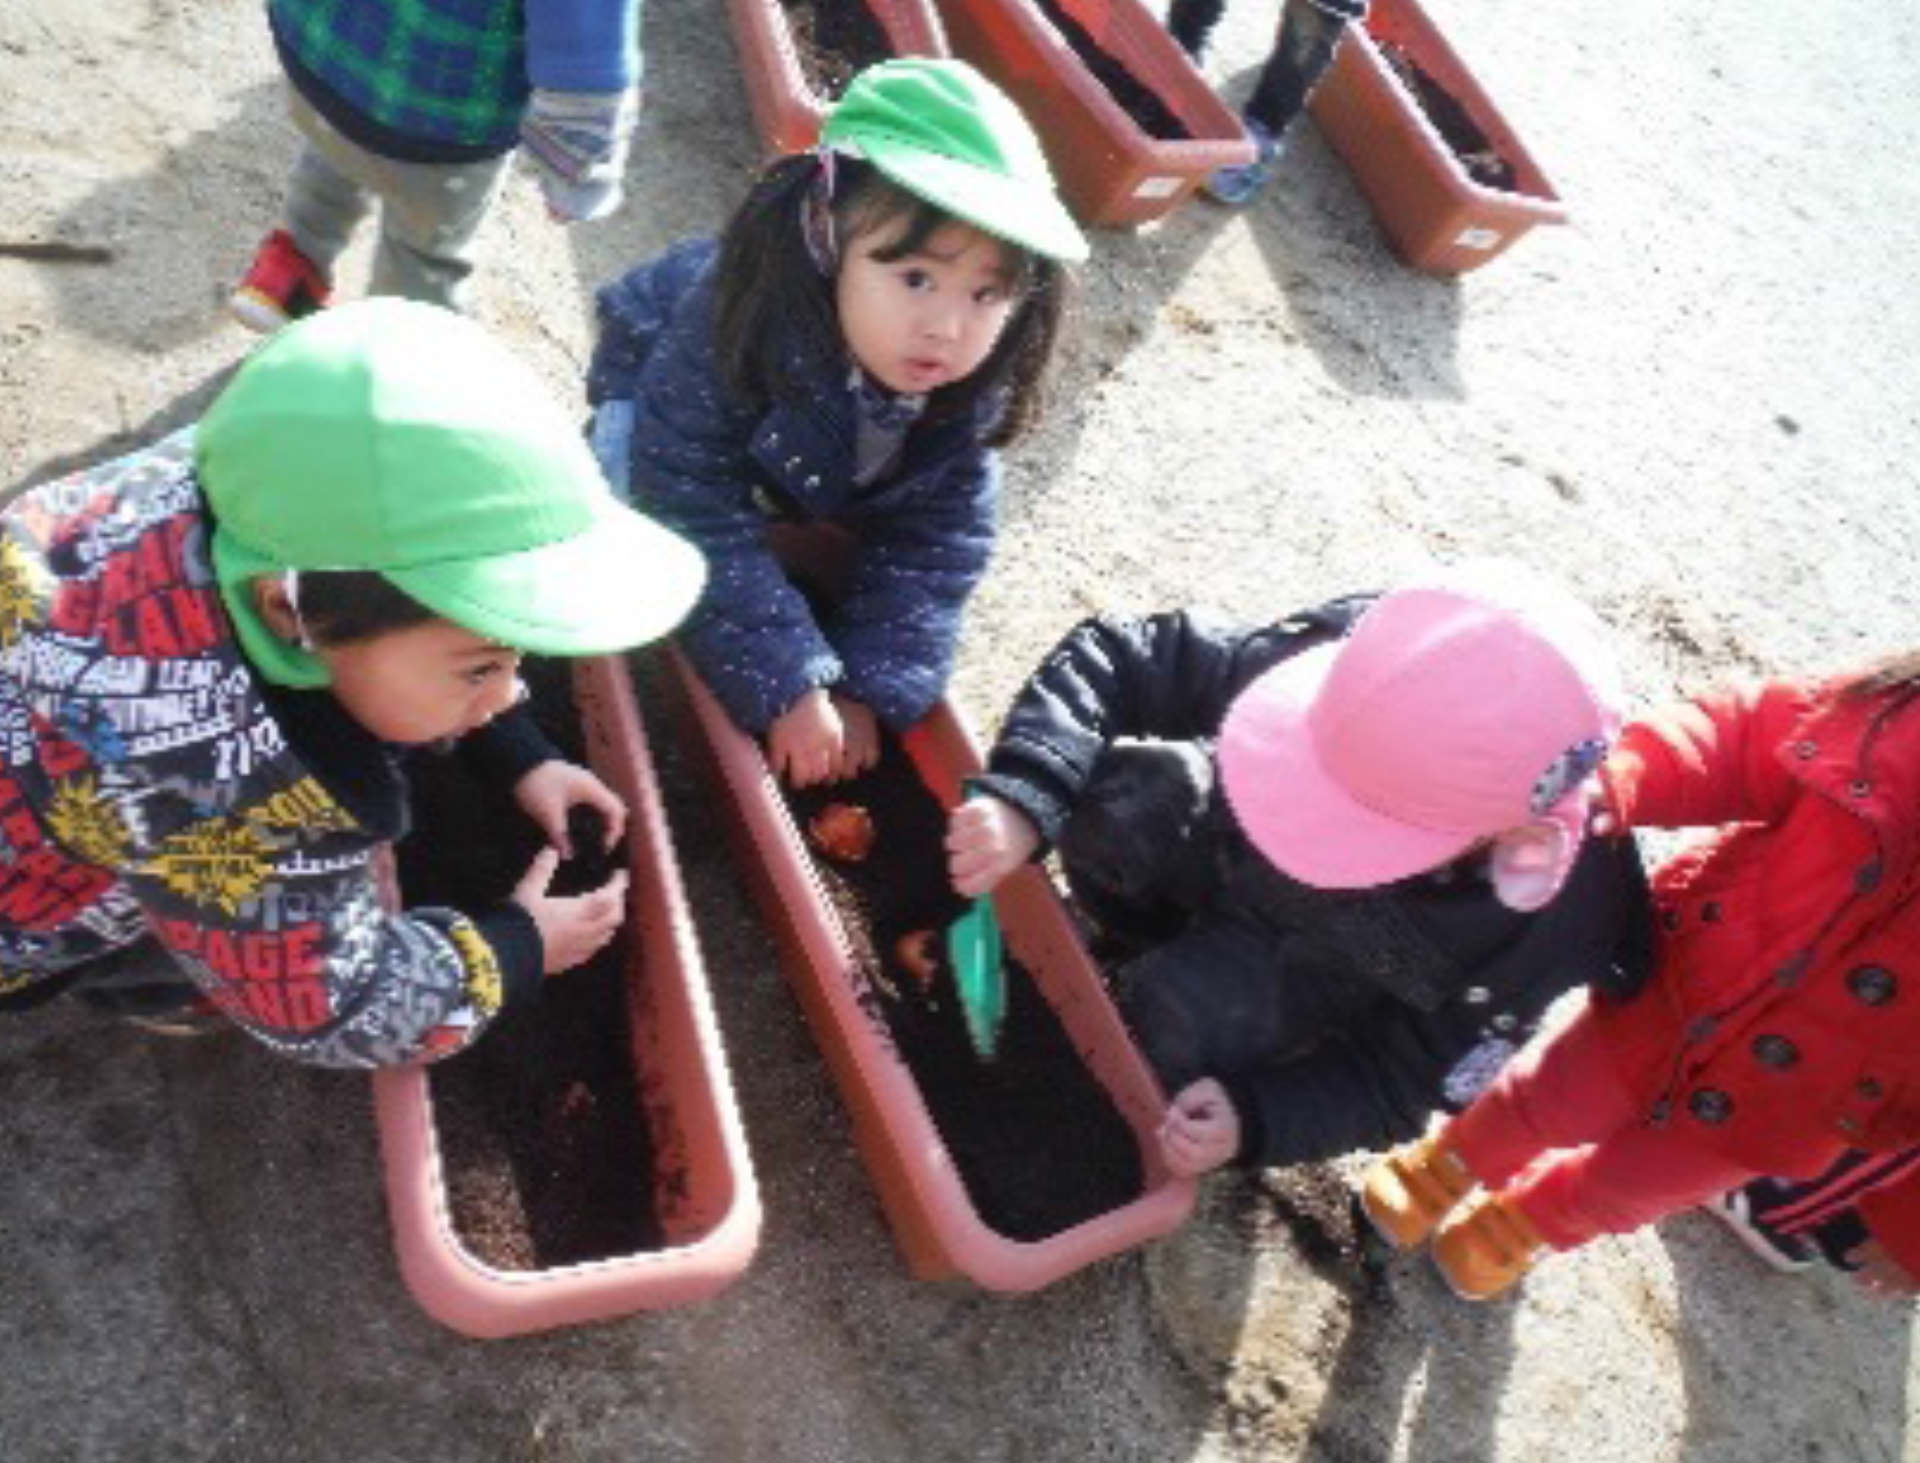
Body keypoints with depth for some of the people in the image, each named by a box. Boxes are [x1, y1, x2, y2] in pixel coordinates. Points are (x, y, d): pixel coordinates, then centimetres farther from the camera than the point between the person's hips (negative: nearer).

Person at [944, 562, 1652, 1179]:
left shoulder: (1548, 919, -35)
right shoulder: (1359, 668, -36)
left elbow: (1404, 1080, -19)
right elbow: (1119, 656, -29)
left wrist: (1255, 1119, -34)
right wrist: (1022, 798, -44)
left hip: (1334, 971, -2)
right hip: (1230, 857, 2)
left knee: (1184, 1013, -30)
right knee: (1113, 803, -26)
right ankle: (1142, 951, 6)